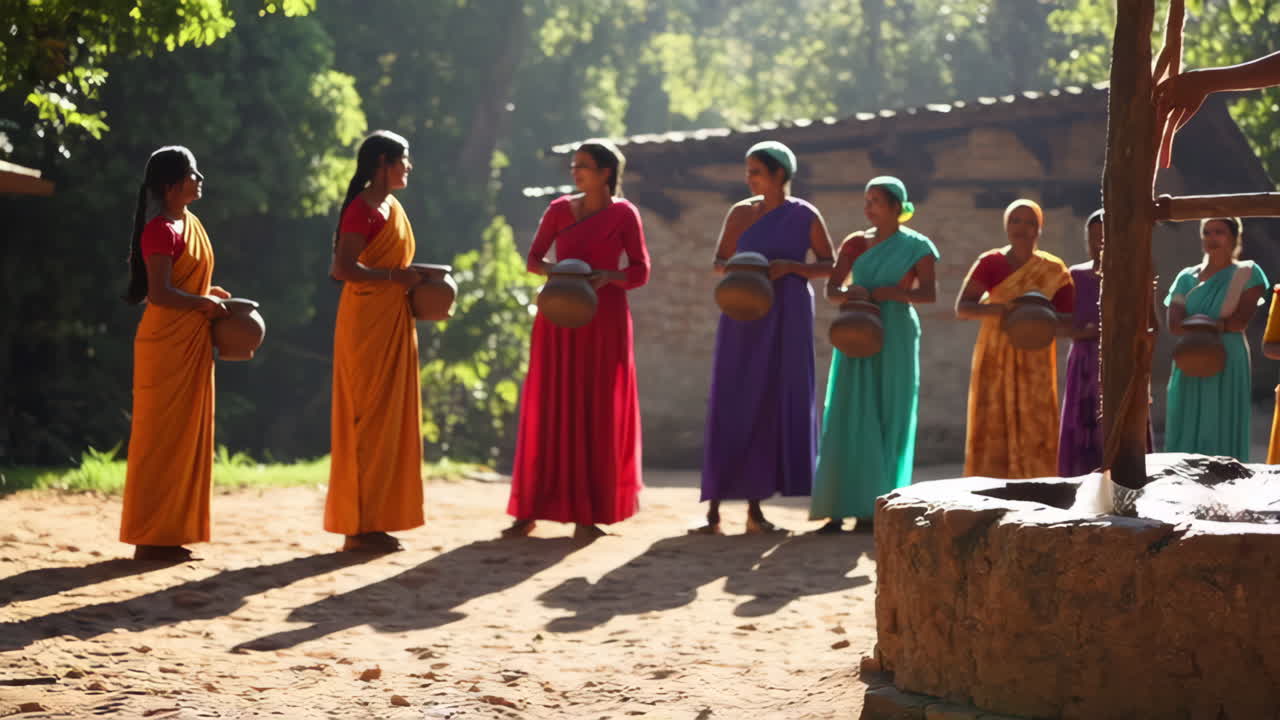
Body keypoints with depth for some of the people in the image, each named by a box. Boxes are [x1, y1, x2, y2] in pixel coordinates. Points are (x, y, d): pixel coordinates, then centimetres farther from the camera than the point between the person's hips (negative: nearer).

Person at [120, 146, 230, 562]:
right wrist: (204, 304, -13)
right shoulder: (161, 230, -16)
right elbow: (159, 293, -22)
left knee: (186, 436, 10)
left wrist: (211, 294, 9)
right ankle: (151, 536, 0)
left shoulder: (190, 223, 13)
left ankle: (169, 532, 15)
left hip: (191, 344, 9)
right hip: (166, 344, -9)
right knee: (161, 438, -5)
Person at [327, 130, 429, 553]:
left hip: (393, 324, 9)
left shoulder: (393, 208, 16)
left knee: (391, 420, 10)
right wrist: (395, 276, -21)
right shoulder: (362, 209, -12)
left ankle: (373, 521, 15)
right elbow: (343, 268, -22)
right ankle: (359, 526, -3)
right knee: (369, 420, -7)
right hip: (367, 324, -9)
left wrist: (411, 279, 7)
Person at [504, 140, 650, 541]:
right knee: (549, 410, 1)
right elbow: (533, 260, 9)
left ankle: (588, 515, 2)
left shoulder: (624, 214, -1)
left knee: (597, 411, -1)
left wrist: (606, 276, -19)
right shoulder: (560, 210, 7)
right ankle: (529, 511, 3)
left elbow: (640, 272, -1)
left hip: (603, 319, -2)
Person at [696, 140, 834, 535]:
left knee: (772, 407, 1)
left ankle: (754, 508, 9)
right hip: (744, 318, 0)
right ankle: (713, 509, -6)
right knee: (731, 406, -6)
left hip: (787, 320, 0)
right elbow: (718, 262, 9)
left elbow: (829, 266, 3)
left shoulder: (806, 215, 1)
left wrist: (788, 266, -14)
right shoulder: (740, 212, 4)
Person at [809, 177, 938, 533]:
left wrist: (880, 293, -16)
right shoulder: (856, 243, 10)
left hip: (895, 336, -3)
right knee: (848, 418, -5)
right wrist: (850, 296, -18)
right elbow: (830, 288, 5)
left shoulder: (916, 246, 1)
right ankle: (840, 507, -7)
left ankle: (875, 507, 1)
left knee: (887, 420, -3)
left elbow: (929, 293, -8)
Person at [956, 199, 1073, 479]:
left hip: (1034, 361, 1)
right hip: (996, 359, -1)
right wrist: (998, 309, -27)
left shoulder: (1054, 270, 3)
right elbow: (961, 308, -8)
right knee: (993, 430, -5)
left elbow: (1071, 319, 2)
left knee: (1034, 431, -5)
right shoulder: (989, 263, 0)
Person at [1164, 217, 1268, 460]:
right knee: (1186, 432, 0)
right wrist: (1219, 325, -17)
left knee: (1223, 432, -7)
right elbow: (1174, 324, -2)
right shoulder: (1187, 277, 12)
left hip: (1227, 363, -4)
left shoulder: (1247, 274, 3)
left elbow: (1241, 319, -9)